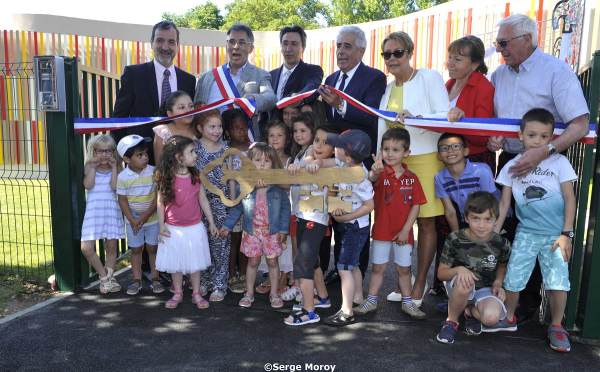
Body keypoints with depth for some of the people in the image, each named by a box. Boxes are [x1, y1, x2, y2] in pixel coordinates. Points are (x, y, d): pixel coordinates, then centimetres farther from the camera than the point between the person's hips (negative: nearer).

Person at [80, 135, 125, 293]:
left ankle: (109, 277, 25)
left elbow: (115, 186, -11)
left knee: (111, 245, 7)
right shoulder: (89, 167, 5)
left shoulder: (115, 167, 5)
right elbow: (88, 185, -11)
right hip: (94, 210, 0)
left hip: (111, 210, 0)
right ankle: (104, 276, 13)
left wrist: (114, 167, -8)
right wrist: (93, 167, -9)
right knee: (86, 248, -7)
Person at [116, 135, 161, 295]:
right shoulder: (123, 177, -9)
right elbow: (122, 200, -5)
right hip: (133, 220, 1)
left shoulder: (154, 172, -11)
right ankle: (136, 280, 23)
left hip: (153, 218, 0)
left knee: (153, 248, 8)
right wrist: (132, 219, -12)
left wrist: (147, 214, -16)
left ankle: (155, 279, 20)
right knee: (136, 249, 12)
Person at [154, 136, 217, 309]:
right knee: (176, 262, 12)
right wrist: (161, 226, -5)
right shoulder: (166, 178, -11)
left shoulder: (196, 176, -2)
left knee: (195, 262, 10)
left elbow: (203, 200, 4)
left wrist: (211, 223, 6)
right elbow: (161, 202, -4)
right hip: (174, 229, -2)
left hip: (194, 228, 2)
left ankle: (196, 294, 24)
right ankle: (178, 293, 28)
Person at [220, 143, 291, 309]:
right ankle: (249, 293, 27)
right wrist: (227, 225, 7)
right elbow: (237, 207, 6)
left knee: (272, 262, 9)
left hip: (273, 231, -1)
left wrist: (284, 229, -5)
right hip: (252, 231, 1)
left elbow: (285, 207, -2)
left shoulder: (278, 185, -7)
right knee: (253, 262, 11)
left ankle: (274, 293, 25)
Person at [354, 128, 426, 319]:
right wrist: (375, 171, -58)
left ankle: (407, 303, 28)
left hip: (403, 233, 1)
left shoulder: (412, 178, -3)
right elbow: (372, 179, -34)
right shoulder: (381, 173, -9)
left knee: (404, 268, 13)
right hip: (381, 230, -1)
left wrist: (405, 230, -10)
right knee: (378, 267, 10)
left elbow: (416, 205, -3)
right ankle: (370, 301, 22)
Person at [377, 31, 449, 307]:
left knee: (426, 222, -1)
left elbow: (446, 116, -10)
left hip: (425, 158, -5)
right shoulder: (388, 89, 16)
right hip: (394, 161, 5)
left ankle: (420, 283, 12)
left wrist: (416, 118, -24)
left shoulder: (429, 78, -2)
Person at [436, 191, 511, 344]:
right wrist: (459, 269, -31)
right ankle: (451, 321, -10)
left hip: (485, 289, 2)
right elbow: (441, 272, -10)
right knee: (464, 284, -39)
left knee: (491, 317, -31)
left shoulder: (500, 244, -10)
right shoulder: (455, 239, -16)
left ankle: (471, 311, 8)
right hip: (460, 288, -1)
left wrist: (498, 283, -5)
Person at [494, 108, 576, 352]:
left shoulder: (559, 162, -4)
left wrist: (566, 234, -9)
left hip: (555, 234, -1)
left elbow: (570, 199, -4)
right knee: (513, 278, 4)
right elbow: (503, 204, 3)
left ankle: (556, 327, 18)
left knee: (558, 282, -5)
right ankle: (508, 319, 27)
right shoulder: (512, 166, 0)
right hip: (526, 233, 2)